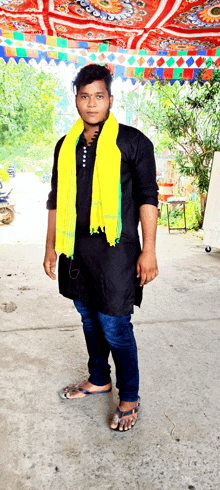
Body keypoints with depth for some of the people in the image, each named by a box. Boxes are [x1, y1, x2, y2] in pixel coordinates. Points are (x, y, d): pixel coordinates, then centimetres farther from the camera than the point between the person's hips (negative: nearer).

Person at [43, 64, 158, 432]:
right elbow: (56, 199, 14)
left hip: (114, 250, -5)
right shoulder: (66, 145, 11)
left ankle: (129, 398, 23)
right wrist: (51, 245, 13)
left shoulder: (132, 142, -3)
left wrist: (148, 250, -11)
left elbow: (147, 197, -5)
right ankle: (98, 380, 40)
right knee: (89, 319, 18)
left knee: (115, 328, 0)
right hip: (76, 249, 6)